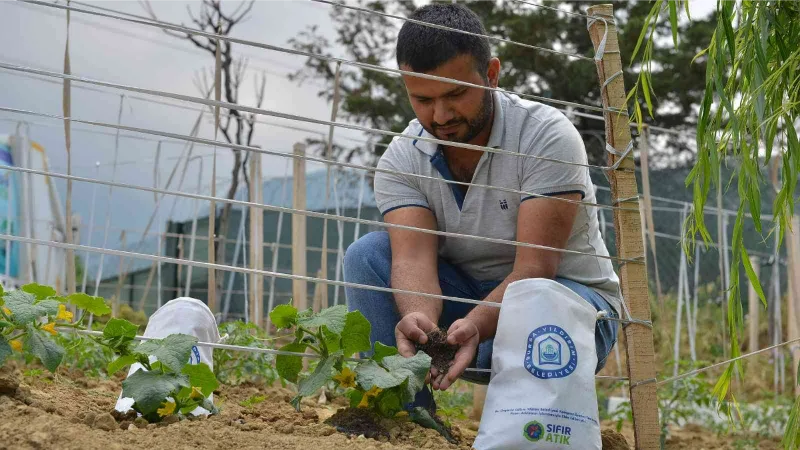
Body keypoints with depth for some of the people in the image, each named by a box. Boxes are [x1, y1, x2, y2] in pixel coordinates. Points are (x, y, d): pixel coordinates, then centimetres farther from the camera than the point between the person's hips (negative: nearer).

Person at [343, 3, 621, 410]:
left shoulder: (548, 136, -21)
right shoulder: (401, 160, -8)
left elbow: (535, 267, -28)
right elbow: (414, 258, -23)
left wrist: (475, 325, -46)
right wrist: (418, 316, -46)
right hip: (467, 298, 5)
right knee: (367, 255, -17)